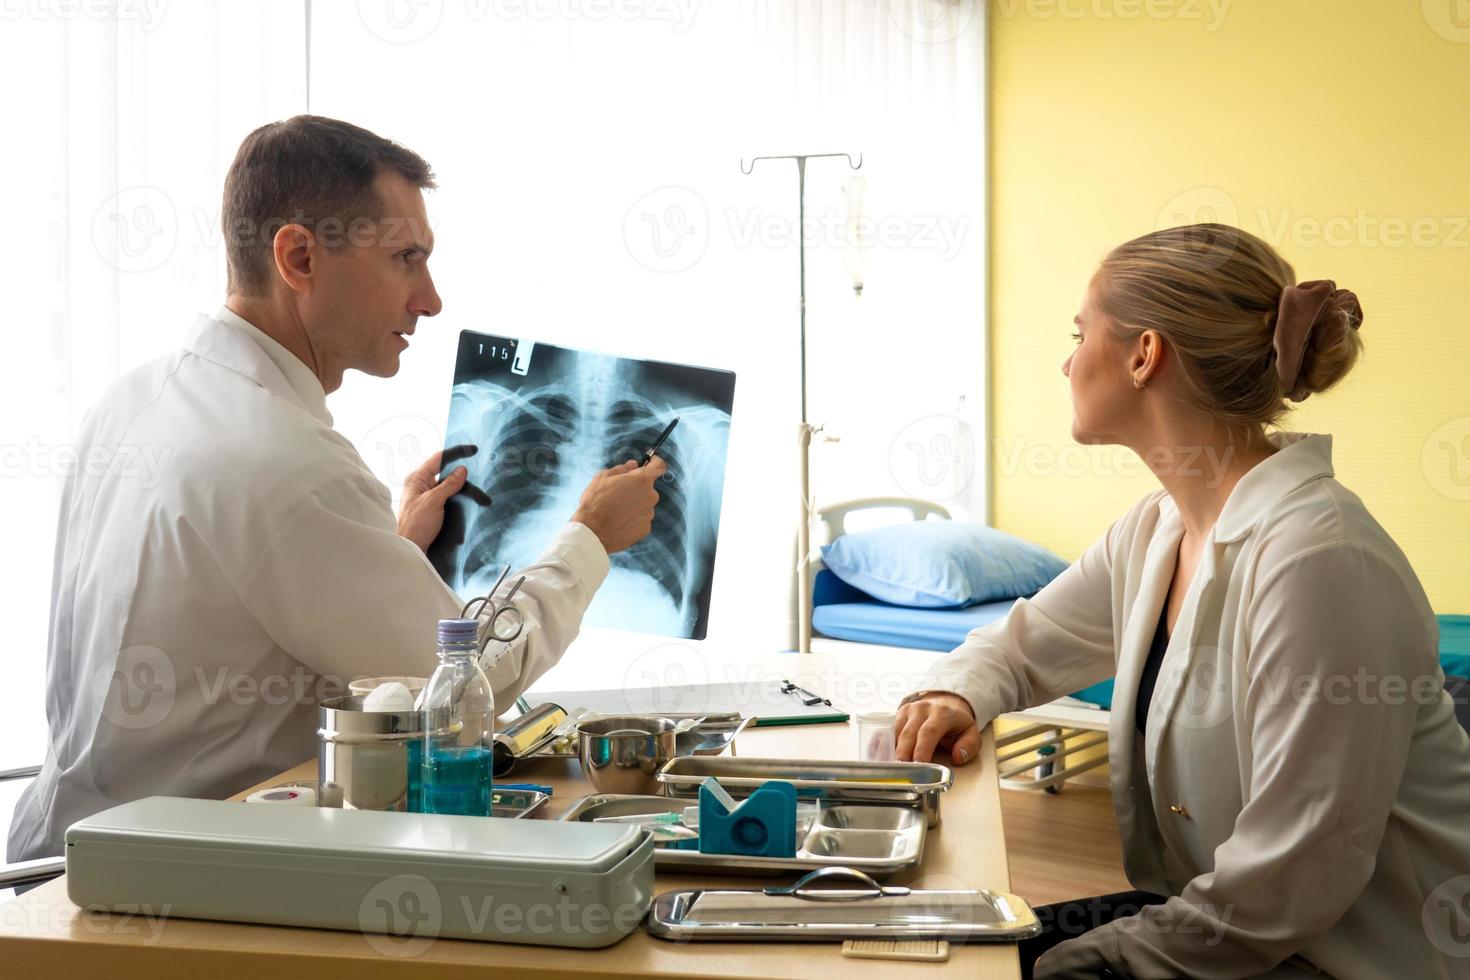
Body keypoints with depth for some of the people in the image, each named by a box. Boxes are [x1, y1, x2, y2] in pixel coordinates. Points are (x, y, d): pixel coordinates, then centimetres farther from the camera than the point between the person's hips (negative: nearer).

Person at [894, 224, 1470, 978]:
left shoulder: (1318, 557, -25)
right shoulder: (1156, 530, 1)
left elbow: (1289, 885, -25)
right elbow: (1021, 642, 17)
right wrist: (956, 693, -5)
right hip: (1216, 916, 7)